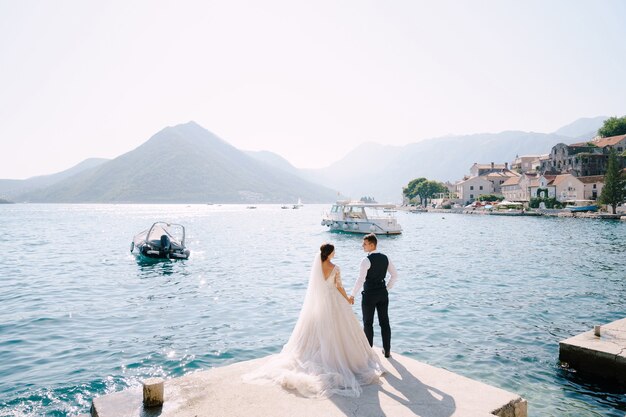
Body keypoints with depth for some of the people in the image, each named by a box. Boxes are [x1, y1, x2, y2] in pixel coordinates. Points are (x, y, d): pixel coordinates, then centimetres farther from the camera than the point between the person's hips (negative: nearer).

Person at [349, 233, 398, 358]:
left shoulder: (366, 260, -17)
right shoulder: (385, 258, 4)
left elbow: (360, 280, -21)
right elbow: (395, 275, 9)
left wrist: (352, 295, -14)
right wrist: (387, 288, 14)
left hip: (369, 294, -6)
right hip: (382, 294, 6)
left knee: (368, 323, 6)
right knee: (384, 322, 13)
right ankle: (387, 350, 21)